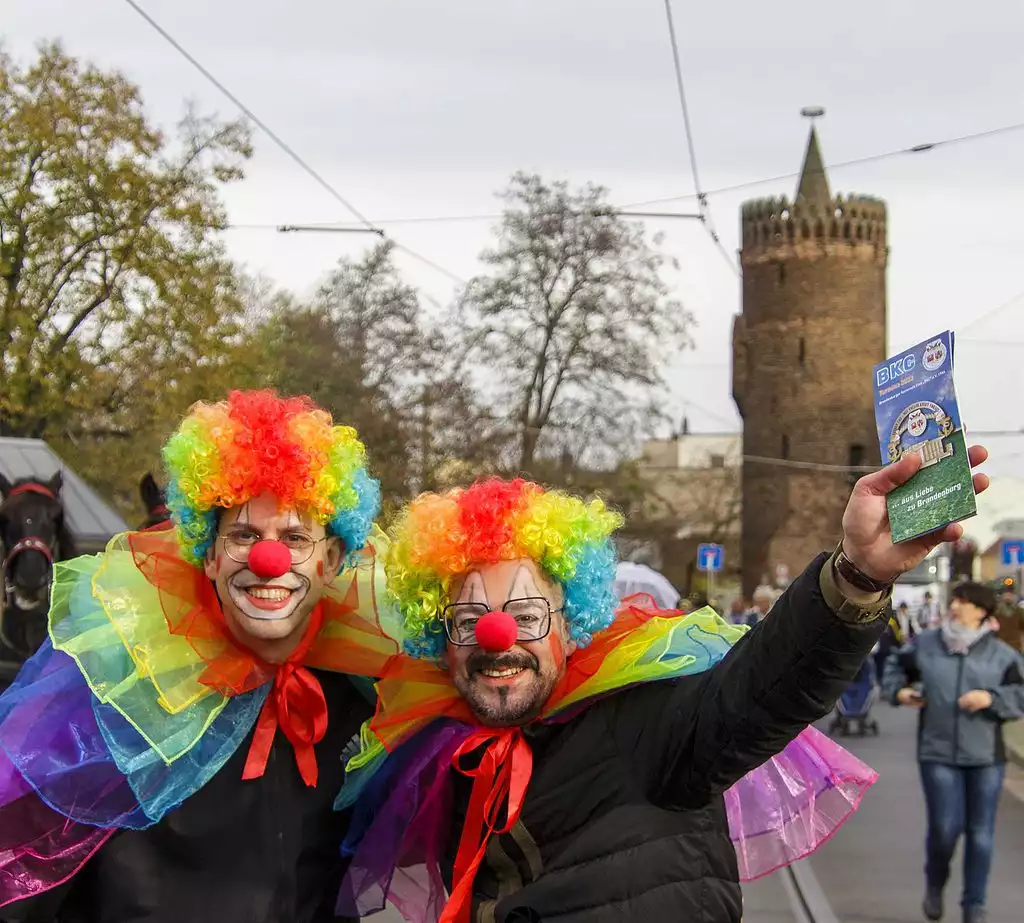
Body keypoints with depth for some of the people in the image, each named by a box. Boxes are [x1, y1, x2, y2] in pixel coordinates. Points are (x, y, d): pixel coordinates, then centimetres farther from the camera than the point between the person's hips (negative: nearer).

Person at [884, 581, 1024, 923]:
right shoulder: (924, 644, 3)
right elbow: (896, 666, 20)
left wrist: (991, 698, -17)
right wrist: (897, 690, 2)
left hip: (986, 757, 0)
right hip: (938, 754, 0)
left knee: (980, 834, 5)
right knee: (945, 828, -7)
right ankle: (934, 884, 24)